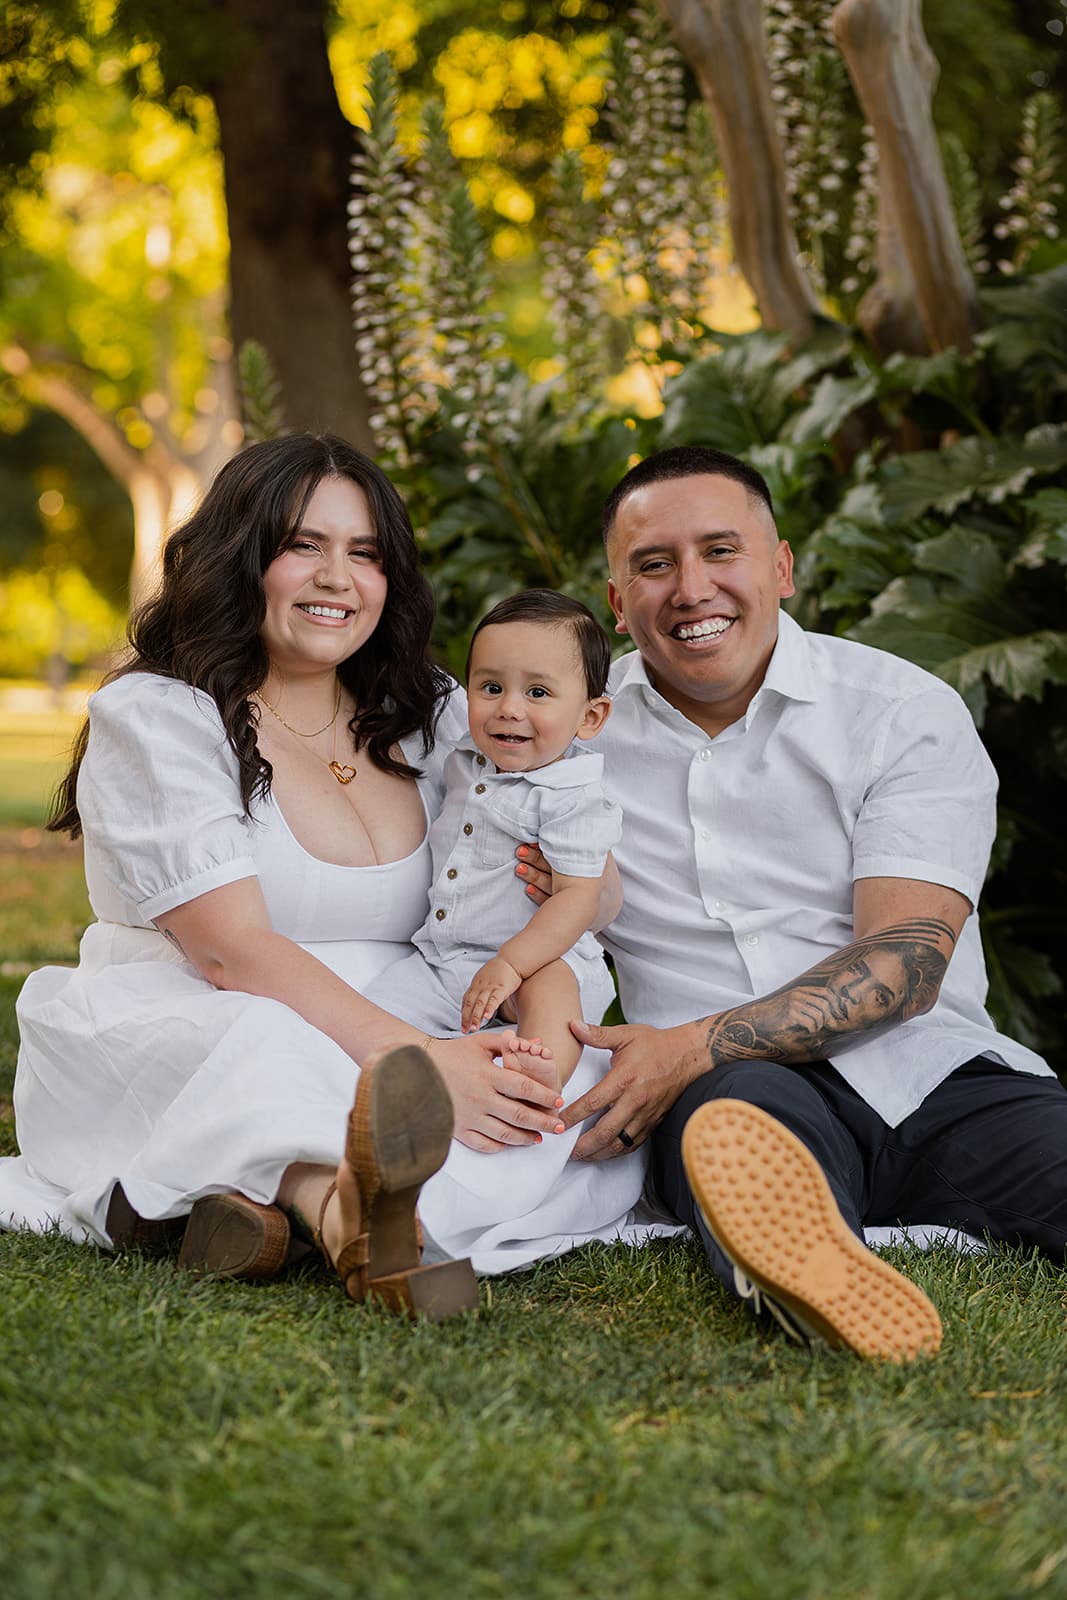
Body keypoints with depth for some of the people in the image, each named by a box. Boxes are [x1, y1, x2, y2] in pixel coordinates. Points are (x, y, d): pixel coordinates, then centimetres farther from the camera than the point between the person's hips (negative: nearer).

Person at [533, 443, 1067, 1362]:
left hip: (936, 1075, 3)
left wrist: (694, 1047, -17)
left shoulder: (908, 714, 4)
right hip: (729, 1088, -2)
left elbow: (905, 961, -6)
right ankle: (805, 1262, -68)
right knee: (738, 1109, -38)